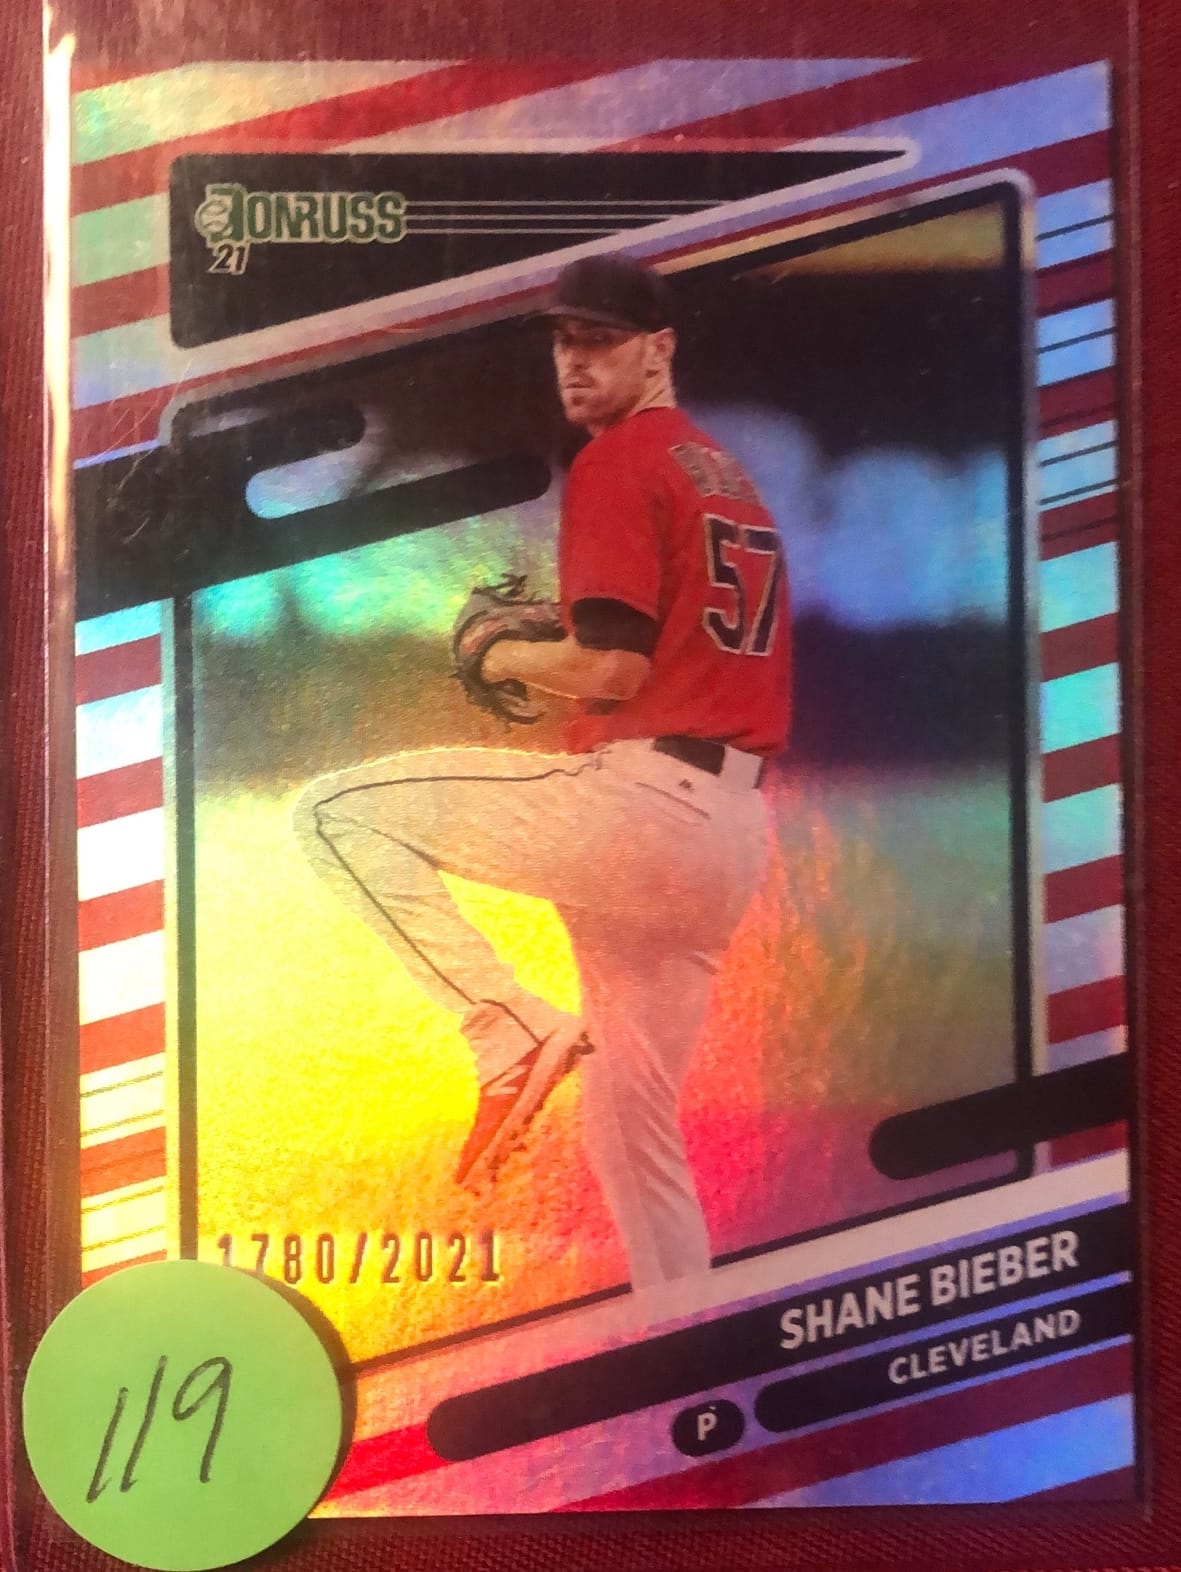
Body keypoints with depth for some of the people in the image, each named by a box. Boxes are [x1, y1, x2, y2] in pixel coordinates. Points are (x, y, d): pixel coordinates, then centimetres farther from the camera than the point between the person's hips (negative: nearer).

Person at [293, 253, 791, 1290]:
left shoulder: (616, 462, -4)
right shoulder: (728, 474, 23)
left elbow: (612, 668, -15)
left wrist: (509, 659, 3)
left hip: (644, 804, -9)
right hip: (734, 832, 9)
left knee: (339, 812, -6)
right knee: (632, 1122, 19)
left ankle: (515, 1030, -13)